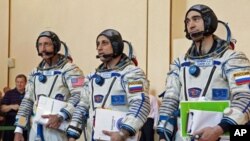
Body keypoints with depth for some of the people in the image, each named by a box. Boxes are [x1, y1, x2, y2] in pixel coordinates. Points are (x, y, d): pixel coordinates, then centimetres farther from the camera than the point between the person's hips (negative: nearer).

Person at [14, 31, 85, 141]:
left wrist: (61, 116, -27)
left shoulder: (69, 69, -6)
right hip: (35, 130, 6)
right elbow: (27, 101, 15)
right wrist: (19, 130, 8)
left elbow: (80, 97, -17)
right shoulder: (35, 73, 15)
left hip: (57, 129, -6)